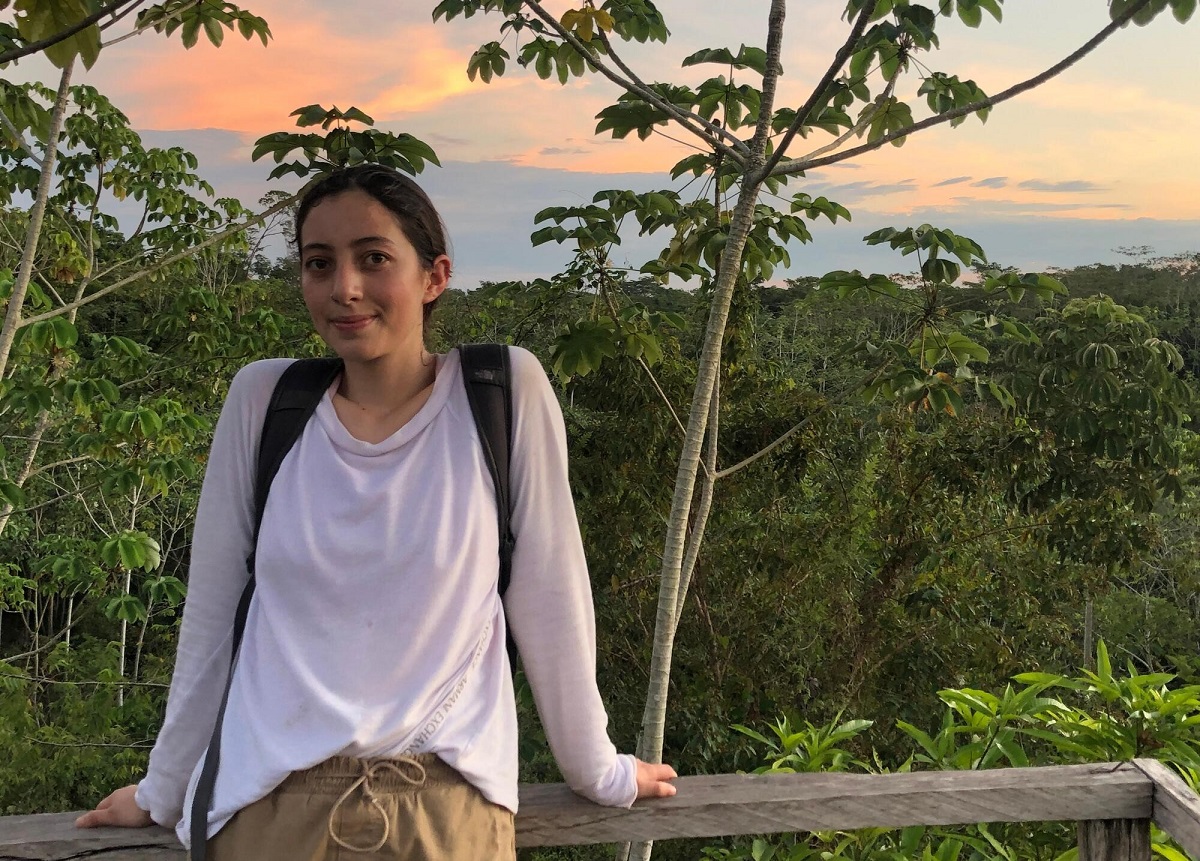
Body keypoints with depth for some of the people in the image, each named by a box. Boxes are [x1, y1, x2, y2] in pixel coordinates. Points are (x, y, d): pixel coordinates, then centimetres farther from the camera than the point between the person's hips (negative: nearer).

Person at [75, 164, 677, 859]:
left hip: (450, 805, -1)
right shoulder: (263, 398, -4)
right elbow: (212, 610, 3)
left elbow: (549, 596, -4)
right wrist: (163, 790, 10)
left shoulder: (507, 390, -9)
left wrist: (598, 770, 4)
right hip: (270, 802, 2)